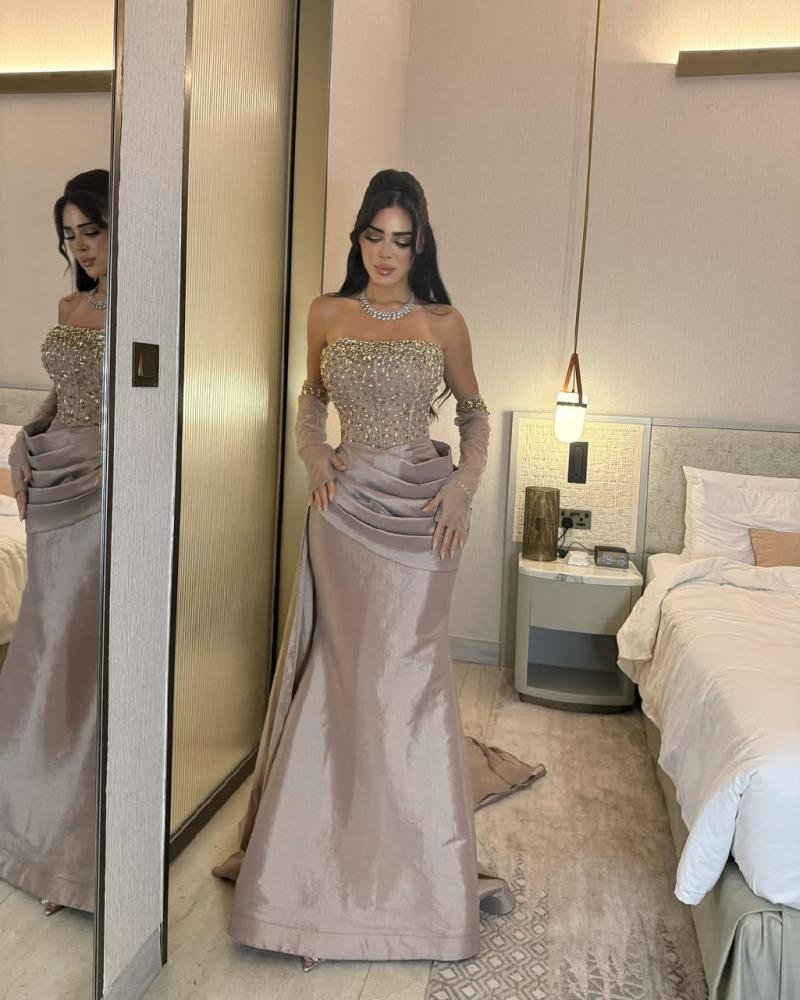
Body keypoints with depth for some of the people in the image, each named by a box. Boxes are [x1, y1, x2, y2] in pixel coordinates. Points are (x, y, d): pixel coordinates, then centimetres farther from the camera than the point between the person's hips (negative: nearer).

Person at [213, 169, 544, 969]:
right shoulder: (327, 314, 7)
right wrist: (313, 456, 2)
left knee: (406, 673, 3)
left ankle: (416, 855, 22)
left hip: (420, 510, -1)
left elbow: (474, 411, 11)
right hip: (346, 507, 1)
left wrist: (465, 485, -4)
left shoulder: (444, 323, 3)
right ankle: (332, 851, 22)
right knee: (345, 674, 5)